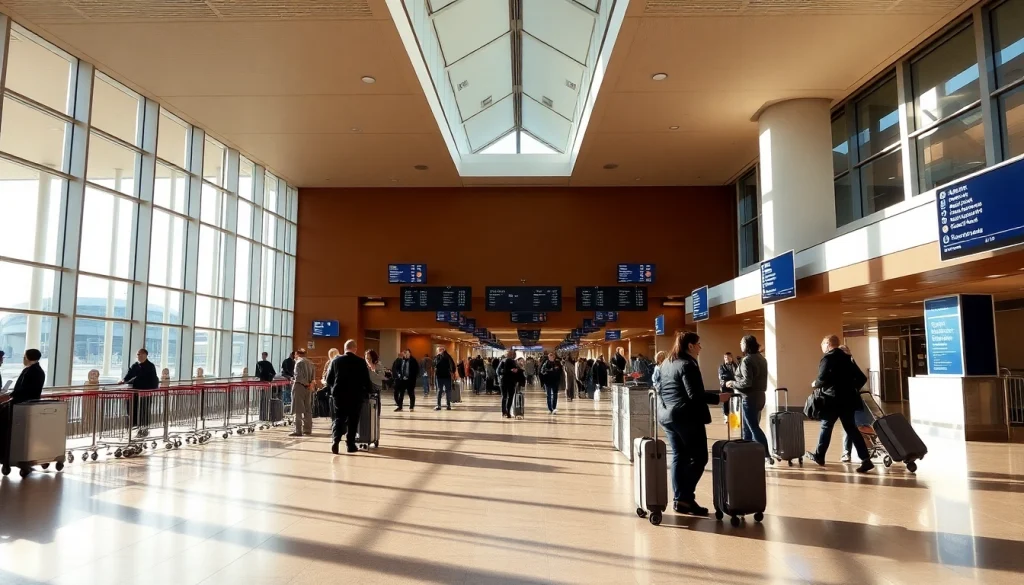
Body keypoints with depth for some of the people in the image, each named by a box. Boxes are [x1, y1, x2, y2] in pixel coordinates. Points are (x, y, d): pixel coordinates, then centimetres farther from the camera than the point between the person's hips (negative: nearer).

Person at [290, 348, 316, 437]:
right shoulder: (310, 363, 12)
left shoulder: (299, 362, -8)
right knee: (307, 409, 12)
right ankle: (307, 429, 17)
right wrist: (310, 384, -1)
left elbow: (299, 376, -16)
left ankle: (298, 431, -7)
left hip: (299, 386, -7)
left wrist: (305, 383, -4)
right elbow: (313, 376, 7)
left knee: (298, 410, -5)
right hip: (308, 388, 7)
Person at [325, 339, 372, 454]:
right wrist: (369, 391, 12)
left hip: (339, 394, 2)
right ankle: (350, 444, 11)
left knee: (339, 419, 8)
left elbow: (329, 379, 5)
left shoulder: (336, 360, 2)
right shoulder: (361, 362, -6)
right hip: (355, 395, -2)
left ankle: (335, 440, -11)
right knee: (353, 420, 8)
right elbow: (366, 380, -4)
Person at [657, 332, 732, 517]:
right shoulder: (688, 365, -14)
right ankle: (685, 497, -4)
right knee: (699, 457, -1)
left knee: (678, 457, 11)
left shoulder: (665, 363, 13)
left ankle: (679, 498, 11)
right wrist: (718, 397, -12)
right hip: (687, 417, -9)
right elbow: (695, 395, -20)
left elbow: (660, 388, 20)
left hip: (667, 415, 9)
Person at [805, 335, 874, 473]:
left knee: (826, 427, 8)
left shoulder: (827, 358, -9)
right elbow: (862, 378, 14)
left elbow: (823, 379, -21)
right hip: (848, 399, 6)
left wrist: (815, 384, -2)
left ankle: (819, 456, 21)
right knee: (851, 429, 6)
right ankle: (866, 460, -3)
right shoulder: (846, 358, 13)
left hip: (833, 400, -6)